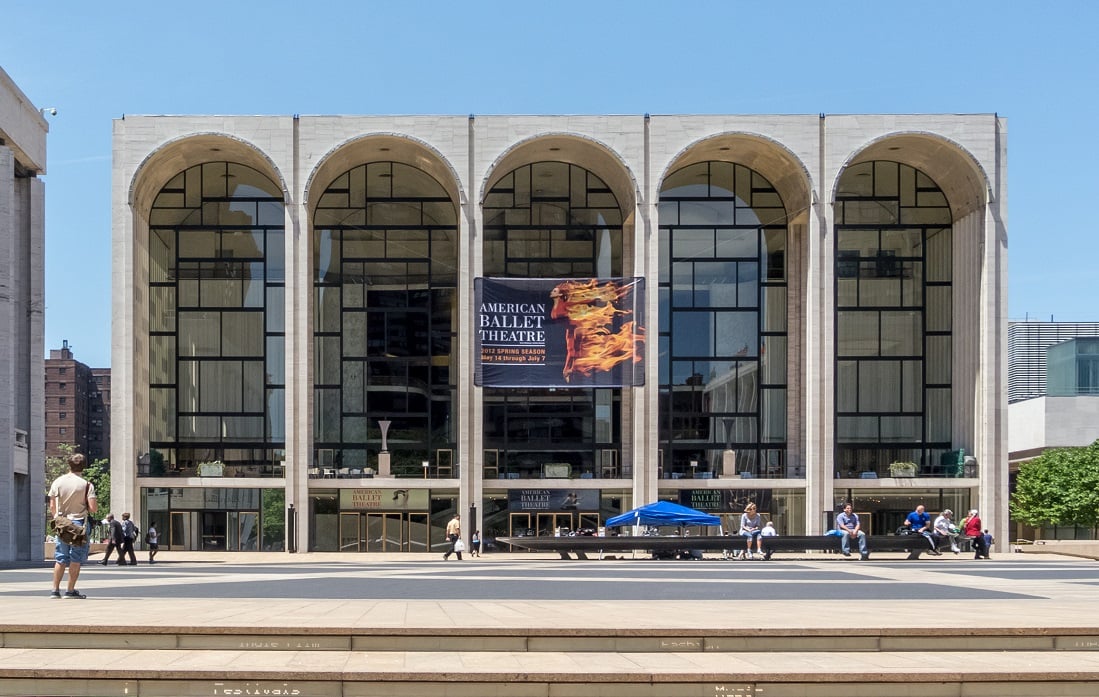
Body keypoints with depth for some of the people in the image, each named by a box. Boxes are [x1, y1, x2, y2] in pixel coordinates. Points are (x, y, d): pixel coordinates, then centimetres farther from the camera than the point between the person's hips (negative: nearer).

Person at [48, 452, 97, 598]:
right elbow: (92, 508, -12)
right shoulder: (86, 484, -8)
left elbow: (52, 507, 2)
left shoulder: (57, 482, 1)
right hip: (79, 523, -3)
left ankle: (55, 590, 8)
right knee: (76, 559, 3)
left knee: (60, 558, 10)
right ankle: (70, 590, 2)